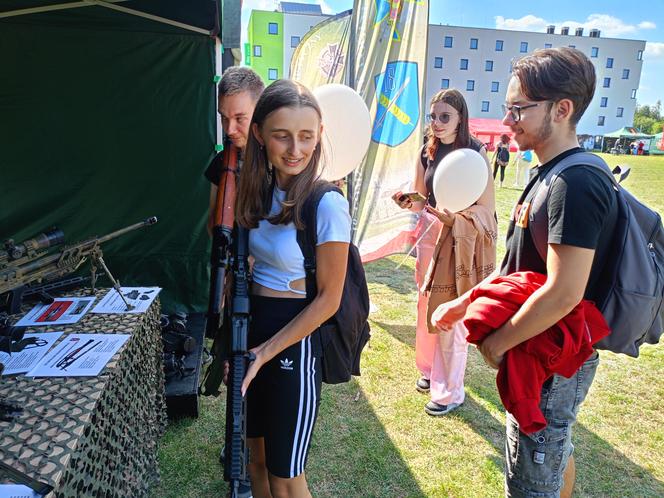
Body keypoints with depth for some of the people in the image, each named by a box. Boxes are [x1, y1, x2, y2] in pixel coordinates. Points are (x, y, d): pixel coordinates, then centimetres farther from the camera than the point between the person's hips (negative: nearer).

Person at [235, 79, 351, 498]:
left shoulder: (327, 204, -20)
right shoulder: (260, 189, 0)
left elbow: (328, 299, -16)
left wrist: (264, 353, -14)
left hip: (295, 341, -6)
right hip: (251, 323, 6)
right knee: (258, 457, 24)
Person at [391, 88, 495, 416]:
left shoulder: (476, 152, -9)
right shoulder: (426, 153, 5)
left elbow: (487, 208, -11)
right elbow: (421, 201, 11)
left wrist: (455, 219, -28)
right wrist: (408, 203, -11)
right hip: (429, 234, 5)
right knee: (426, 306, 14)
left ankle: (450, 391, 15)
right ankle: (429, 369, 36)